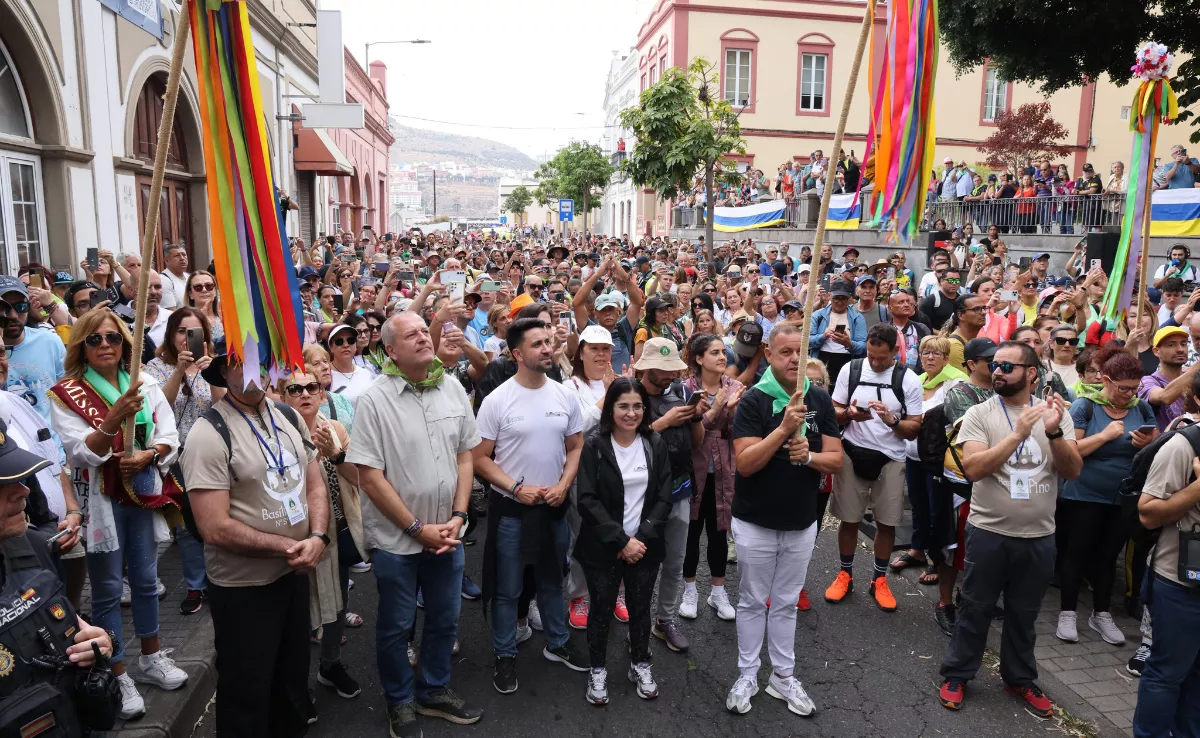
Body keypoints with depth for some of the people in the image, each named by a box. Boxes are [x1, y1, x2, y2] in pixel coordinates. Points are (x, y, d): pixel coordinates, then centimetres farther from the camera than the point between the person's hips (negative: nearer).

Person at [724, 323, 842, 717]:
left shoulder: (820, 399, -1)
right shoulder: (754, 400, -14)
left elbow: (836, 459, 0)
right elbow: (744, 463, -22)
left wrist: (808, 456, -21)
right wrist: (784, 428, -31)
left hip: (802, 523, 3)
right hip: (755, 523, -3)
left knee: (786, 604, 17)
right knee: (753, 602, 12)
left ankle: (783, 676, 30)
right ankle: (747, 675, 26)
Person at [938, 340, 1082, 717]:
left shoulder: (1055, 414, 0)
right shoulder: (979, 414, -8)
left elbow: (1073, 471, -7)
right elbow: (973, 468, -19)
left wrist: (1054, 433, -25)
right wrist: (1019, 433, -26)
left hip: (1039, 536, 3)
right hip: (989, 532, -2)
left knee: (1024, 614, 18)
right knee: (975, 608, 9)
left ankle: (1020, 679, 36)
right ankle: (956, 675, 25)